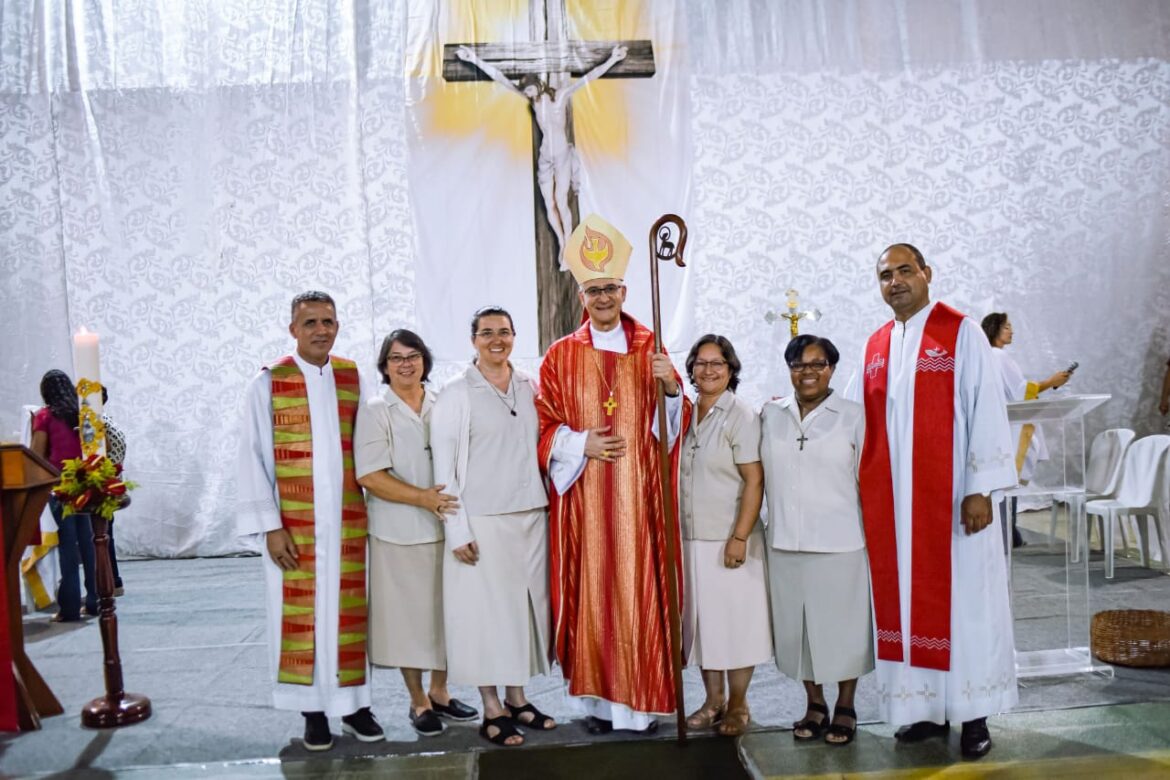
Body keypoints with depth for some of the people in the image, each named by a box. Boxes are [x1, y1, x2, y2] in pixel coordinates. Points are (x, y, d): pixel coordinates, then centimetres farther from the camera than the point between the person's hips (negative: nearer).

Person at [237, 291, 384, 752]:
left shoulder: (353, 378, 6)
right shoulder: (268, 383, -2)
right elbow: (253, 458, -4)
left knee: (350, 611, 7)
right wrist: (270, 526, -9)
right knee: (301, 615, 5)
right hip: (294, 524, -2)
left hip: (348, 519, 2)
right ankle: (313, 711, 19)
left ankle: (355, 704, 21)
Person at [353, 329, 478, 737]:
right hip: (399, 533, -3)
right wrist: (423, 498, -20)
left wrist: (453, 500, -3)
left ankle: (439, 691, 30)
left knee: (445, 611, 11)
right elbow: (369, 475, -12)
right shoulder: (375, 411, -3)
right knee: (408, 616, 6)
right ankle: (418, 701, 23)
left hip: (445, 527, 4)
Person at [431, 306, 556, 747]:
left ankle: (516, 699, 25)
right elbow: (444, 466, -7)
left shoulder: (531, 388, 8)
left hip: (532, 516, 5)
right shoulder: (456, 394, -5)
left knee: (525, 605, 10)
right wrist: (458, 530, -12)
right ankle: (492, 710, 13)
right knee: (486, 609, 1)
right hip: (482, 521, -5)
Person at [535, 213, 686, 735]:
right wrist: (581, 444, -12)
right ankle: (599, 698, 14)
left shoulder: (650, 348, 8)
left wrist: (671, 388, -14)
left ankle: (645, 698, 13)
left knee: (641, 590, 1)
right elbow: (543, 426, 4)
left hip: (639, 494, 1)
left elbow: (676, 421, 6)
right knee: (592, 591, 2)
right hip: (585, 498, 0)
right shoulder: (561, 356, 5)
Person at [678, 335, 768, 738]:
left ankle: (738, 705, 19)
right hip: (691, 538, 6)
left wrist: (740, 537, -18)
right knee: (702, 620, 12)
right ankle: (713, 700, 26)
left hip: (729, 540, -5)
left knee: (735, 621, 4)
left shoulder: (741, 415, -9)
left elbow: (754, 481, -13)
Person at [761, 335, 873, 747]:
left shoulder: (854, 417, -1)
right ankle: (815, 704, 28)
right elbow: (760, 475, 12)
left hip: (840, 543, -3)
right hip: (785, 543, 3)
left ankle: (845, 708, 24)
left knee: (842, 625, 7)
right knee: (797, 626, 11)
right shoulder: (770, 415, 7)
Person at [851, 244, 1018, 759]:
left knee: (963, 600, 3)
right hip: (890, 501, 5)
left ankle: (973, 714, 16)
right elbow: (858, 420, 13)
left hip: (951, 498, -5)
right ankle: (927, 707, 21)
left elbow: (986, 409, -9)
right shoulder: (875, 346, 12)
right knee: (905, 602, 9)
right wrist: (858, 491, 6)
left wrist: (981, 489, -15)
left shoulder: (961, 333, -3)